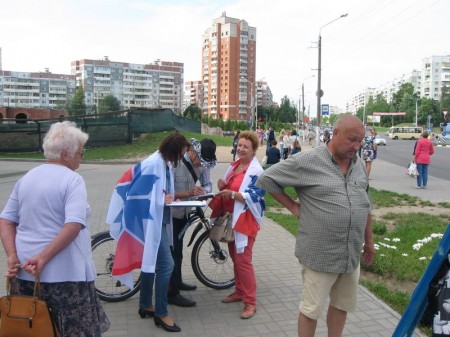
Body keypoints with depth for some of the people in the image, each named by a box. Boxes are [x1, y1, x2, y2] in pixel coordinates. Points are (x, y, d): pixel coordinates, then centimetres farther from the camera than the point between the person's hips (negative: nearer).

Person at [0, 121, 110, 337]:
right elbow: (74, 225, -25)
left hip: (24, 272, 7)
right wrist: (43, 258, -21)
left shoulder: (26, 179, 10)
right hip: (64, 274, -7)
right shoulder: (72, 180, -12)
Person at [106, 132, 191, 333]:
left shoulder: (165, 164, 8)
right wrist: (161, 199, -17)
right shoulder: (152, 164, -20)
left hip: (158, 220, 10)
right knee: (166, 264, -7)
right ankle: (161, 313, 6)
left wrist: (168, 198, 2)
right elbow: (135, 193, -22)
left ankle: (145, 306, 32)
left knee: (151, 261, 18)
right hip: (150, 221, -10)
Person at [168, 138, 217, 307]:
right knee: (173, 251, -2)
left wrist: (204, 191, -23)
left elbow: (208, 184, 0)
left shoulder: (203, 164, -8)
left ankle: (177, 281, 39)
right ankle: (172, 293, 10)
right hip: (170, 213, -7)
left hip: (184, 212, 7)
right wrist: (188, 193, -38)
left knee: (178, 249, 21)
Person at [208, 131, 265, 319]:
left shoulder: (256, 171, -13)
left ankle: (250, 302, 4)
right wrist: (222, 187, -5)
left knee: (243, 260, -6)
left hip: (245, 220, -8)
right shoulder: (234, 166, 11)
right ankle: (239, 292, 30)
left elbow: (254, 197, -20)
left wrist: (233, 194, -31)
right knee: (235, 258, 16)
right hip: (231, 218, 8)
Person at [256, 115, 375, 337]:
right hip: (320, 255, -6)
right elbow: (266, 179, -8)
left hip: (351, 254, 7)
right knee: (311, 309, 7)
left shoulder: (358, 164, 7)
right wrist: (293, 206, -7)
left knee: (342, 305, 20)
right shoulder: (308, 161, -14)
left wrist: (368, 241, 18)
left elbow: (366, 206, 16)